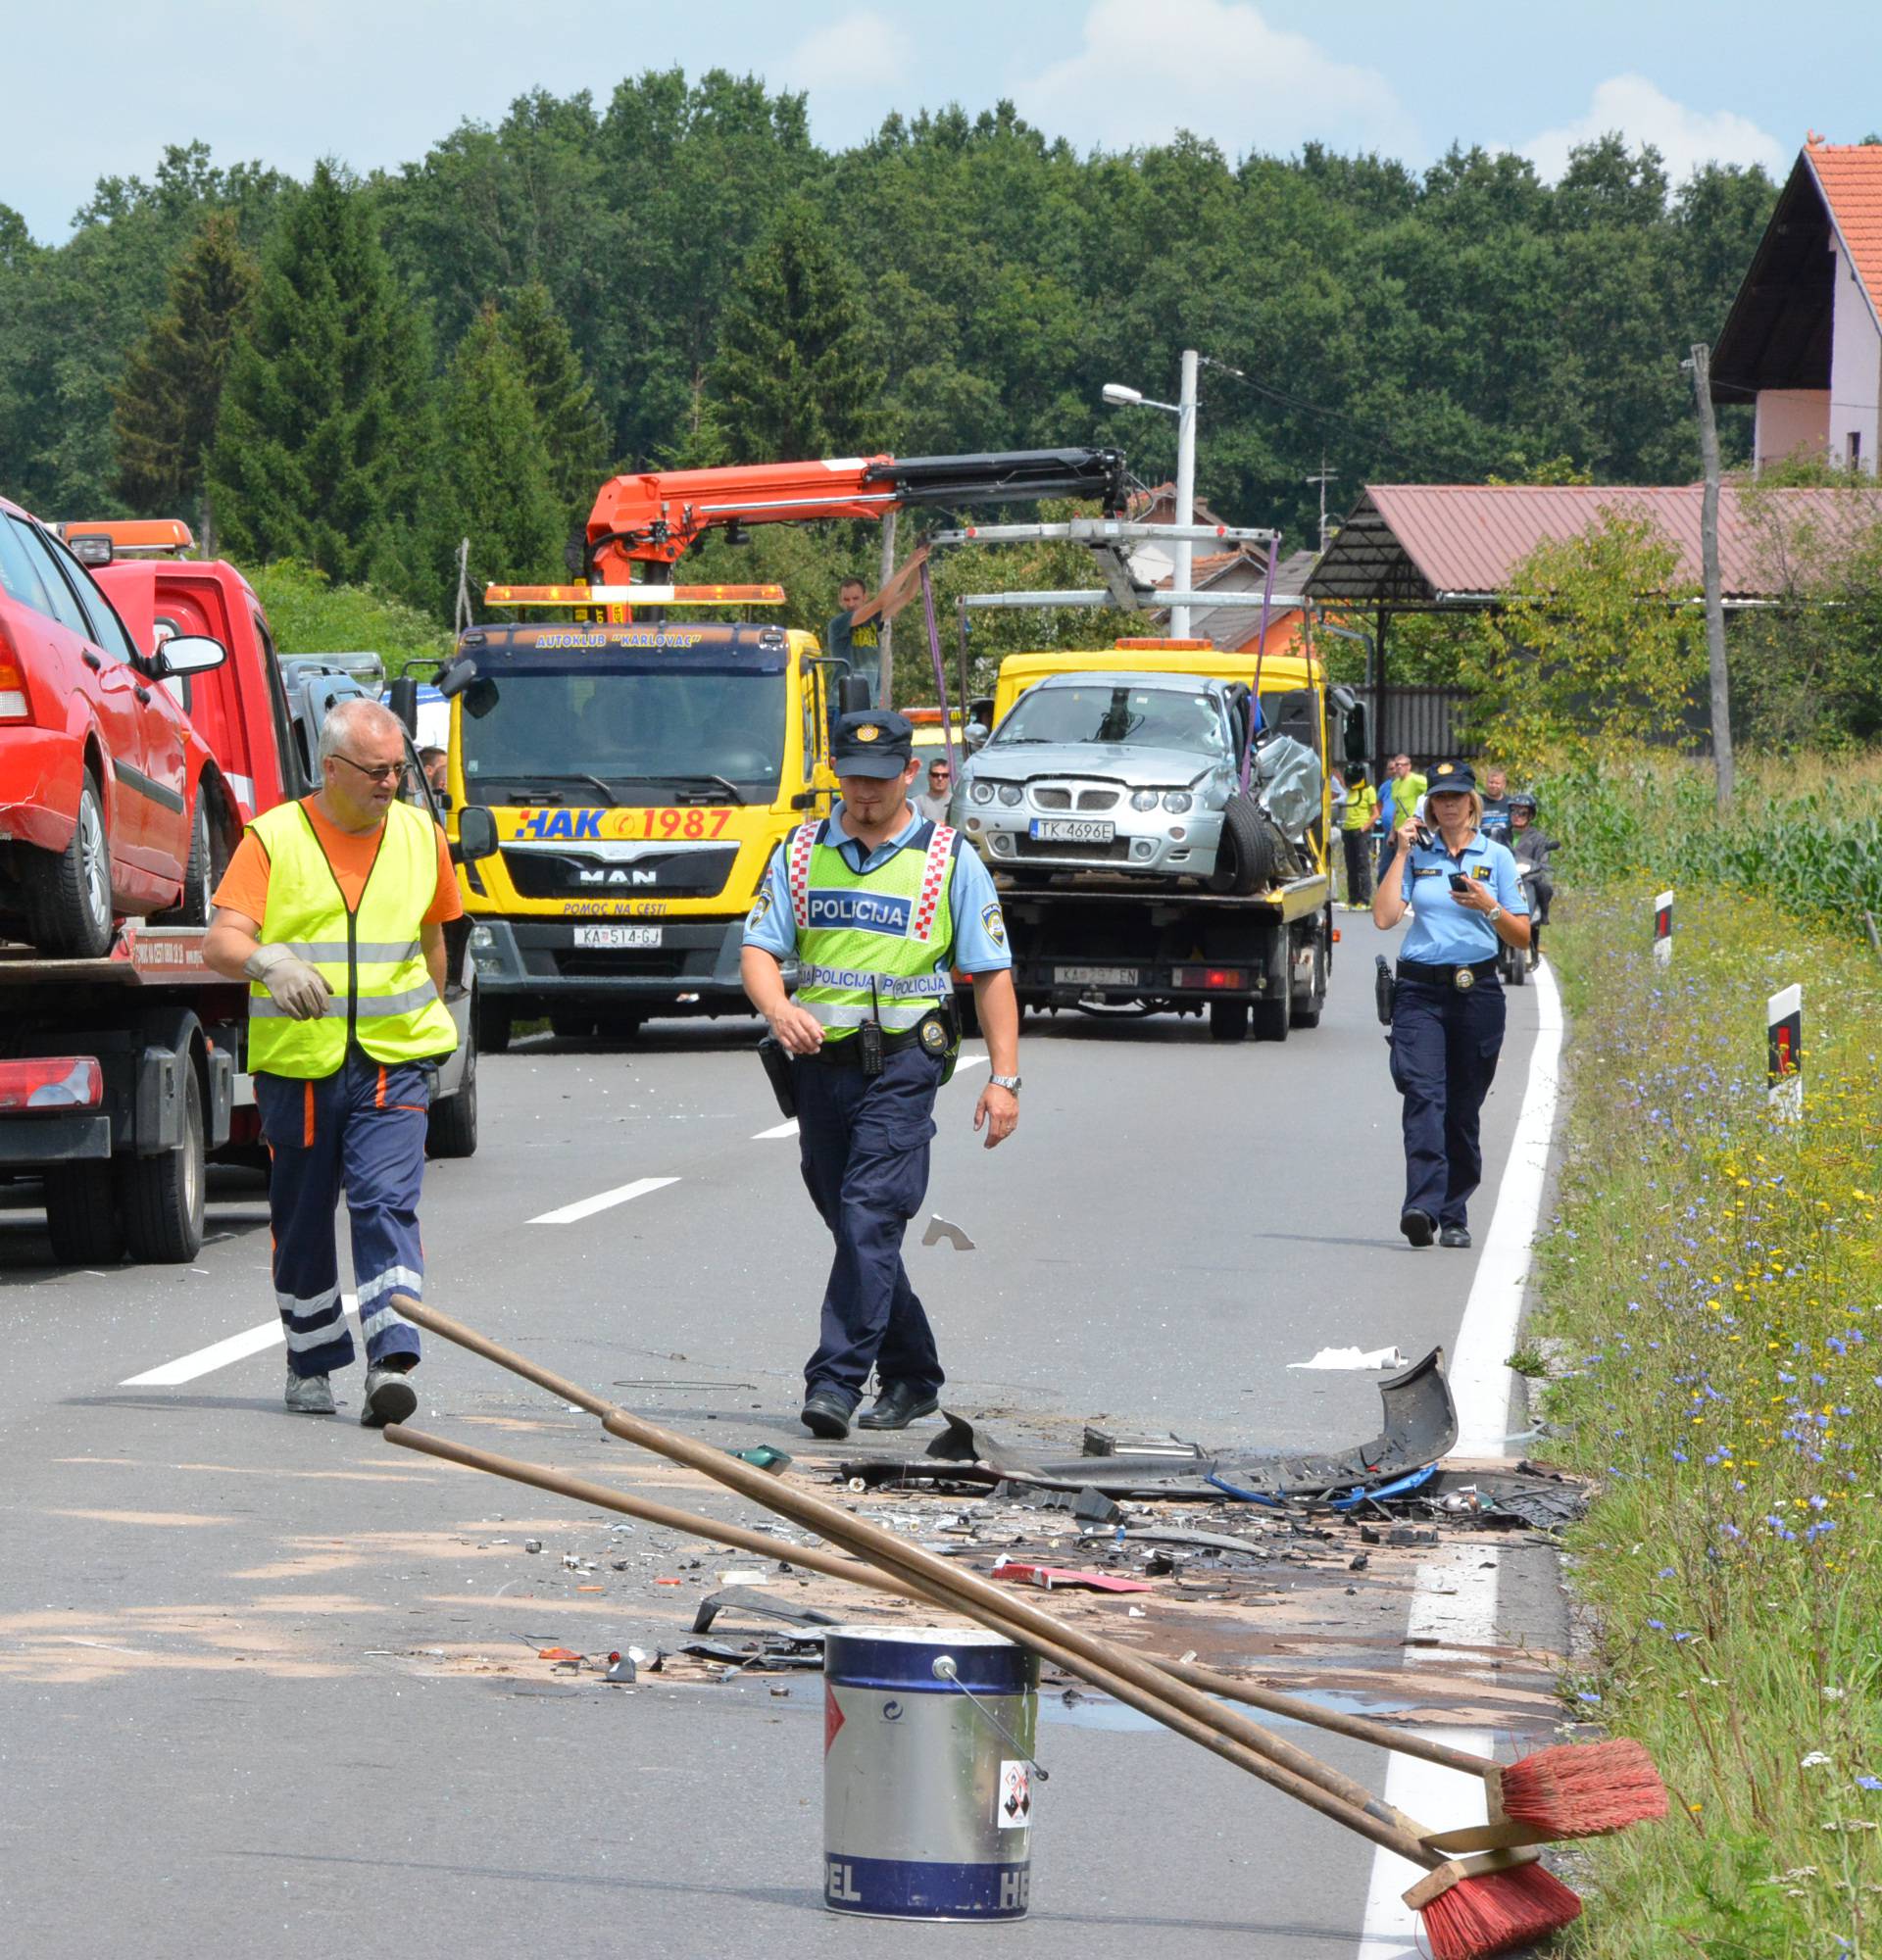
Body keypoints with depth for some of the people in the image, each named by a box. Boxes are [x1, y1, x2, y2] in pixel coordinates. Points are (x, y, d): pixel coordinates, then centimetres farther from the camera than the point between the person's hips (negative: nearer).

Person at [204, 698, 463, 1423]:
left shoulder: (420, 835, 8)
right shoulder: (274, 838, -4)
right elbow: (220, 941, -13)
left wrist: (427, 1022, 27)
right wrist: (269, 962, -34)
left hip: (392, 1063, 1)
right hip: (296, 1063, -1)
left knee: (386, 1202, -14)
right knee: (302, 1220, 9)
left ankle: (392, 1359, -21)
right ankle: (311, 1362, 24)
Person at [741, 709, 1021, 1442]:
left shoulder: (949, 859, 3)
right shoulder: (801, 852, 11)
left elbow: (992, 972, 3)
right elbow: (760, 946, 5)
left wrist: (1004, 1078, -5)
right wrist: (777, 1008, -18)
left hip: (903, 1061, -4)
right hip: (820, 1061, 4)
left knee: (870, 1221, -16)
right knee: (852, 1226, 11)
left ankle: (837, 1380, -19)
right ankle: (912, 1376, 25)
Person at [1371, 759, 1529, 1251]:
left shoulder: (1496, 857, 8)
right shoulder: (1417, 855, 8)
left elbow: (1522, 936, 7)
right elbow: (1384, 918, -3)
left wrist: (1489, 907, -11)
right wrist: (1401, 855, -3)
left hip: (1477, 989, 1)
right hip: (1420, 989, -1)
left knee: (1463, 1107, 4)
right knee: (1423, 1094, -17)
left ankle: (1454, 1215, 12)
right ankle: (1422, 1206, -28)